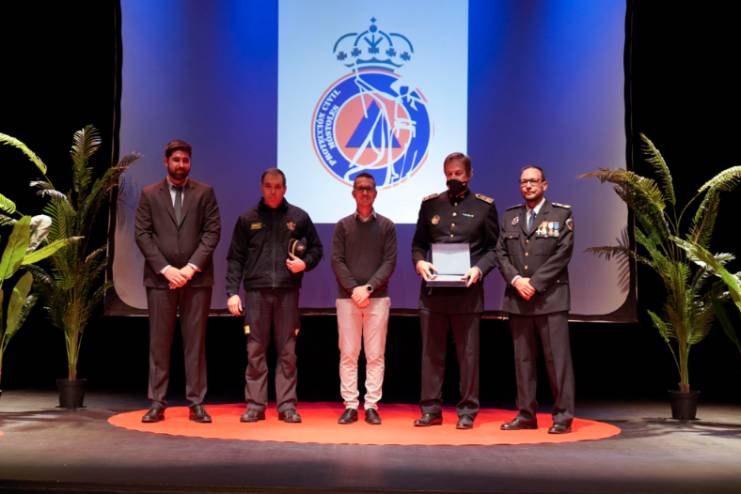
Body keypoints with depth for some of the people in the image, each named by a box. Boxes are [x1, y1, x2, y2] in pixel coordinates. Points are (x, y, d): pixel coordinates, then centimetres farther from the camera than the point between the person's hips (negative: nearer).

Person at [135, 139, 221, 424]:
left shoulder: (204, 192, 7)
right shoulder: (149, 194, 8)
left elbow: (212, 232, 0)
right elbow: (142, 235, 2)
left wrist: (191, 267, -10)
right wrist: (166, 269, -9)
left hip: (196, 278, 0)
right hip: (160, 278, 0)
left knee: (195, 342, 2)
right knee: (159, 343, 3)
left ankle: (196, 404, 8)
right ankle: (157, 404, 9)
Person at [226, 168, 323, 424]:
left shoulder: (298, 217, 7)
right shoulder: (247, 218, 8)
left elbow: (316, 248, 14)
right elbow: (235, 258, 6)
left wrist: (305, 263, -7)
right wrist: (232, 291, -2)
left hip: (287, 292, 0)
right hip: (256, 291, 0)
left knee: (287, 352, 3)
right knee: (255, 351, 3)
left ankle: (287, 405, 10)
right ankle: (255, 405, 10)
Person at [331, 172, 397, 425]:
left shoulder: (386, 226, 7)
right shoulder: (343, 225, 8)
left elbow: (389, 262, -1)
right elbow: (337, 261, 1)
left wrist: (368, 287, -13)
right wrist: (353, 289, -13)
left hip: (378, 298, 0)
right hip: (347, 297, 1)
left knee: (375, 355, 1)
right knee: (348, 354, 2)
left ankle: (371, 406, 6)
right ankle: (350, 405, 8)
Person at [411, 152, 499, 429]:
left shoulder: (484, 206, 4)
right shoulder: (430, 204, 10)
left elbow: (493, 247, 5)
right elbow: (418, 244, 14)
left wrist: (479, 269, -12)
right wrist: (419, 262, -6)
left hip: (467, 292, -2)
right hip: (433, 291, 2)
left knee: (468, 354, 4)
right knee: (431, 352, 7)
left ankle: (467, 411, 14)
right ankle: (431, 409, 16)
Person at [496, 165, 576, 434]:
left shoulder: (562, 214, 2)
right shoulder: (510, 216, 14)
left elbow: (562, 255, -6)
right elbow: (501, 253, 8)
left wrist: (535, 283, -13)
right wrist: (516, 280, -9)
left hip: (550, 297, -4)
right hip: (517, 298, 4)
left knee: (557, 357, -3)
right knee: (523, 358, 7)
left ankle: (563, 416, 3)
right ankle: (526, 414, 15)